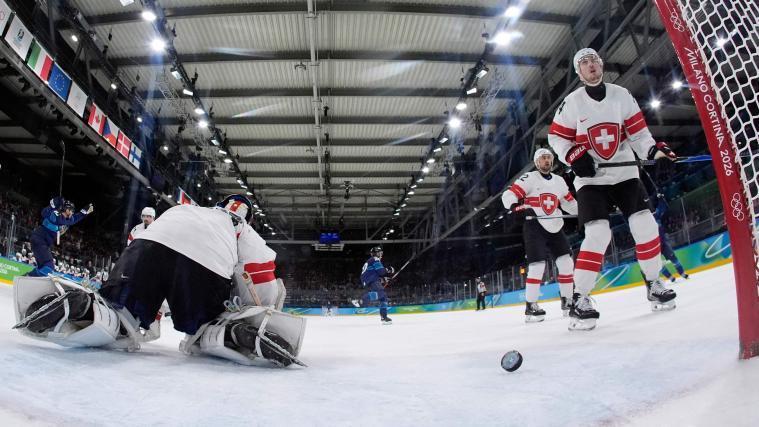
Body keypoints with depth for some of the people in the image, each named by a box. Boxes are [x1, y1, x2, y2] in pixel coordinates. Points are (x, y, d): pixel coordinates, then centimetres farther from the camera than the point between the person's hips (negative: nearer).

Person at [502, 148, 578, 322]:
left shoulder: (559, 181, 15)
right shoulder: (529, 178, -5)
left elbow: (569, 202, 24)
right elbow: (508, 195, -16)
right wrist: (517, 207, -35)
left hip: (554, 227, 7)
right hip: (534, 226, -7)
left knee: (566, 262, 2)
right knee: (537, 265, -15)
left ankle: (567, 301, 17)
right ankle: (530, 306, -8)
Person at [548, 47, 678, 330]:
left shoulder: (621, 95, 4)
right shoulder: (572, 102, -4)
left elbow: (637, 131, 5)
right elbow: (556, 137, 0)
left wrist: (654, 150, -13)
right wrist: (574, 156, -17)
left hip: (624, 172, 4)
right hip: (590, 177, -4)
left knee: (644, 225, -4)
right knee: (598, 235, -17)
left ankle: (654, 284, 19)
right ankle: (580, 299, -9)